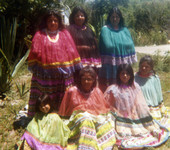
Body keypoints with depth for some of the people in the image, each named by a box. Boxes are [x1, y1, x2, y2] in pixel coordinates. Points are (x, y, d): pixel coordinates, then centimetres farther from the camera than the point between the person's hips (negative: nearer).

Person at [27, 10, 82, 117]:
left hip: (63, 73, 2)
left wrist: (76, 68, 7)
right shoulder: (40, 35, 11)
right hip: (45, 73, -1)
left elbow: (72, 52, 12)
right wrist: (35, 68, -3)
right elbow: (35, 52, 5)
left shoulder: (65, 34, 15)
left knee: (63, 100, 2)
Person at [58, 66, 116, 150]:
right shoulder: (72, 92, 10)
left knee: (106, 124, -31)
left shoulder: (97, 92, 17)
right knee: (86, 120, -37)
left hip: (97, 119, 2)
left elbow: (105, 110, 23)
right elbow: (64, 113, 13)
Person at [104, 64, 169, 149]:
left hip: (135, 119, 3)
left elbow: (141, 105, 3)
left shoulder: (135, 87, 2)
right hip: (122, 122, -2)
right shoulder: (113, 89, -5)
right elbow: (108, 106, 1)